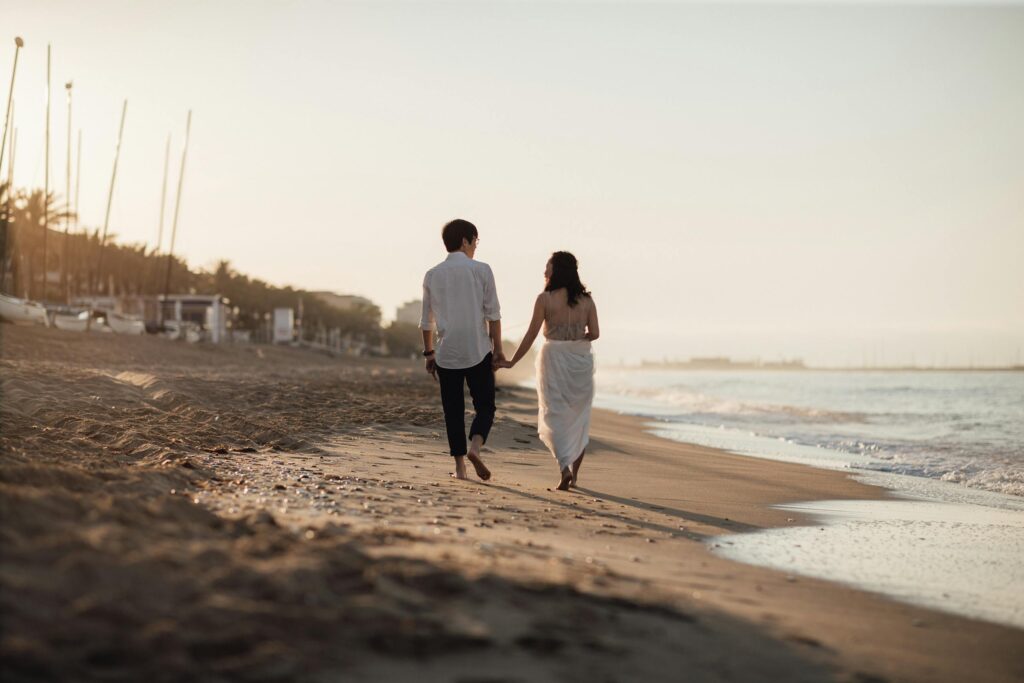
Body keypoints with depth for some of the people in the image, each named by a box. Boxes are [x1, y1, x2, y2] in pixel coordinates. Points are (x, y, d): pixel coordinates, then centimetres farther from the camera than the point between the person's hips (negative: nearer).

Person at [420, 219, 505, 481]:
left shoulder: (432, 275, 6)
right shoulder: (481, 270, -2)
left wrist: (429, 353, 17)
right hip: (478, 351, -2)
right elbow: (493, 314, -5)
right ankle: (475, 446, -17)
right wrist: (498, 348, 1)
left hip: (446, 353, 2)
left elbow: (427, 320, 10)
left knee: (453, 410, 9)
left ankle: (460, 466, 7)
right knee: (484, 406, 8)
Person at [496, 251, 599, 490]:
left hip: (554, 357, -3)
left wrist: (512, 362, 1)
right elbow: (594, 333, 0)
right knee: (579, 417, 14)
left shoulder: (545, 298, -7)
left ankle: (565, 468, -14)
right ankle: (574, 472, 17)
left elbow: (531, 334, -6)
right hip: (582, 359, 3)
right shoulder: (586, 299, 3)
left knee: (555, 416, 2)